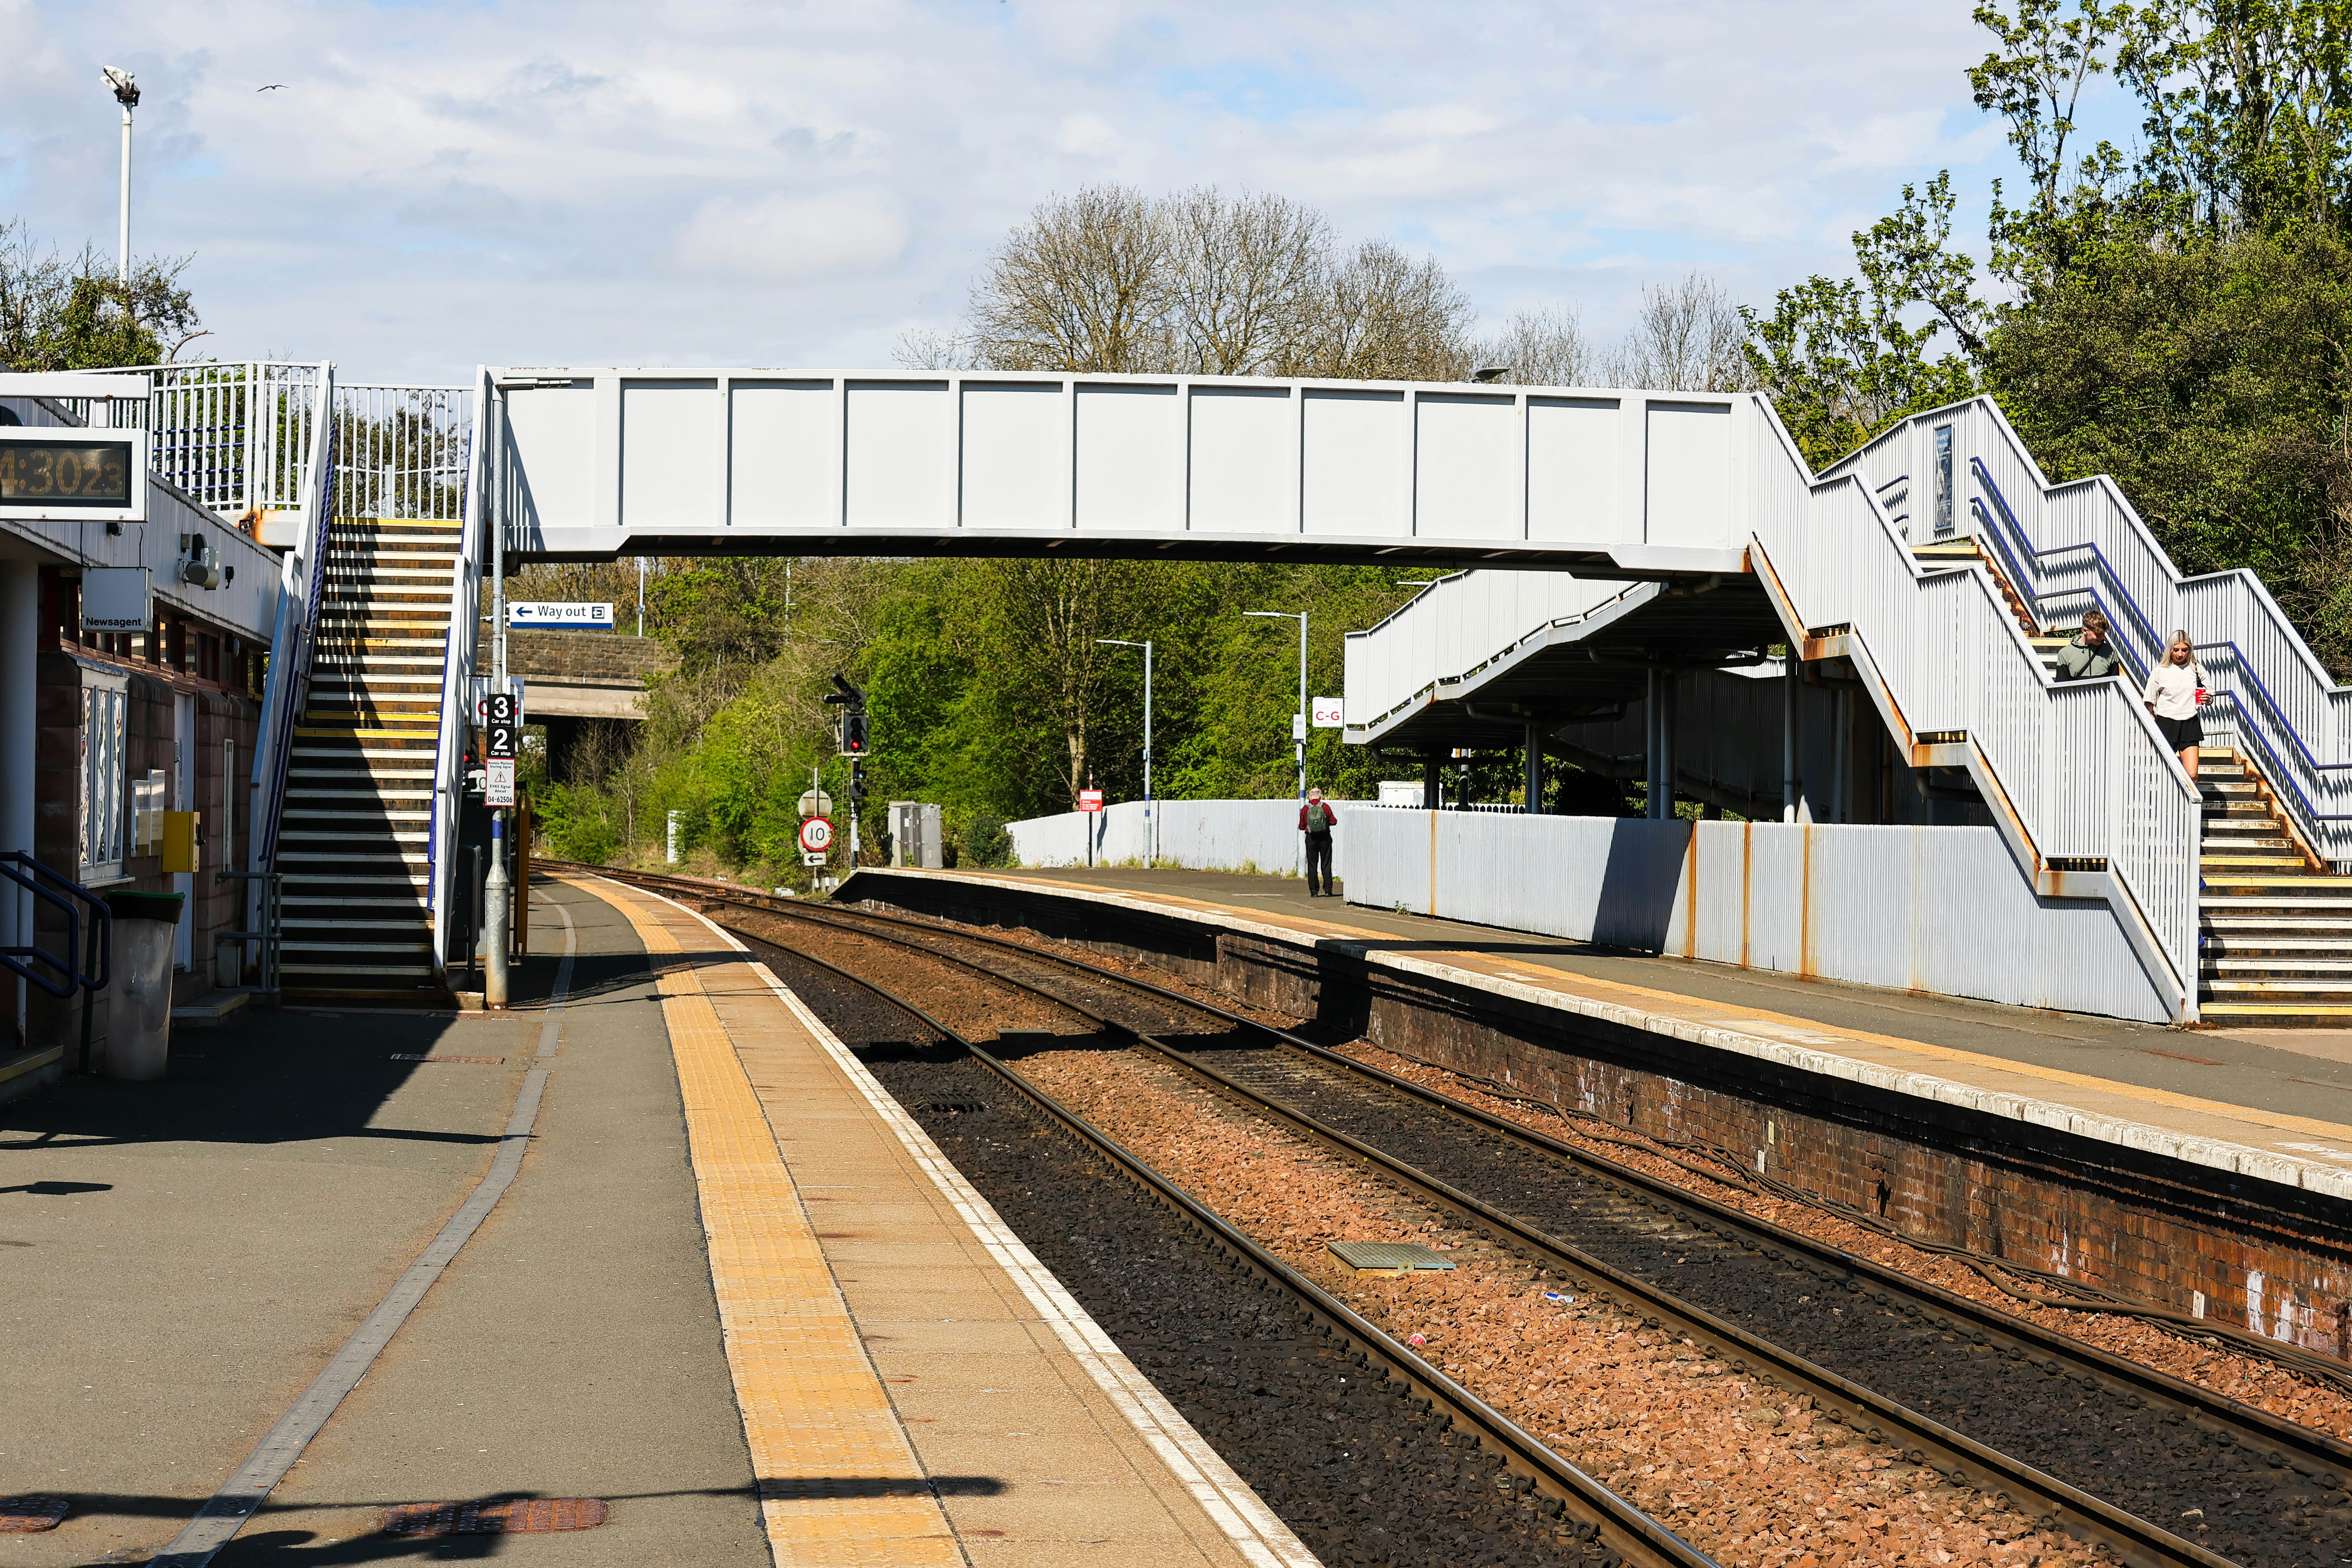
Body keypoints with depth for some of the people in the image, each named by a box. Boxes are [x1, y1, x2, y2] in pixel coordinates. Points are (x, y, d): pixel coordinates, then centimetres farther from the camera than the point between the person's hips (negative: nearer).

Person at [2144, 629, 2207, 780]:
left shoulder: (2197, 670, 7)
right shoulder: (2159, 671, 2)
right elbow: (2150, 703, 7)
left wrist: (2207, 700, -11)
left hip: (2190, 724, 1)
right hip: (2166, 723, -1)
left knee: (2192, 775, -9)